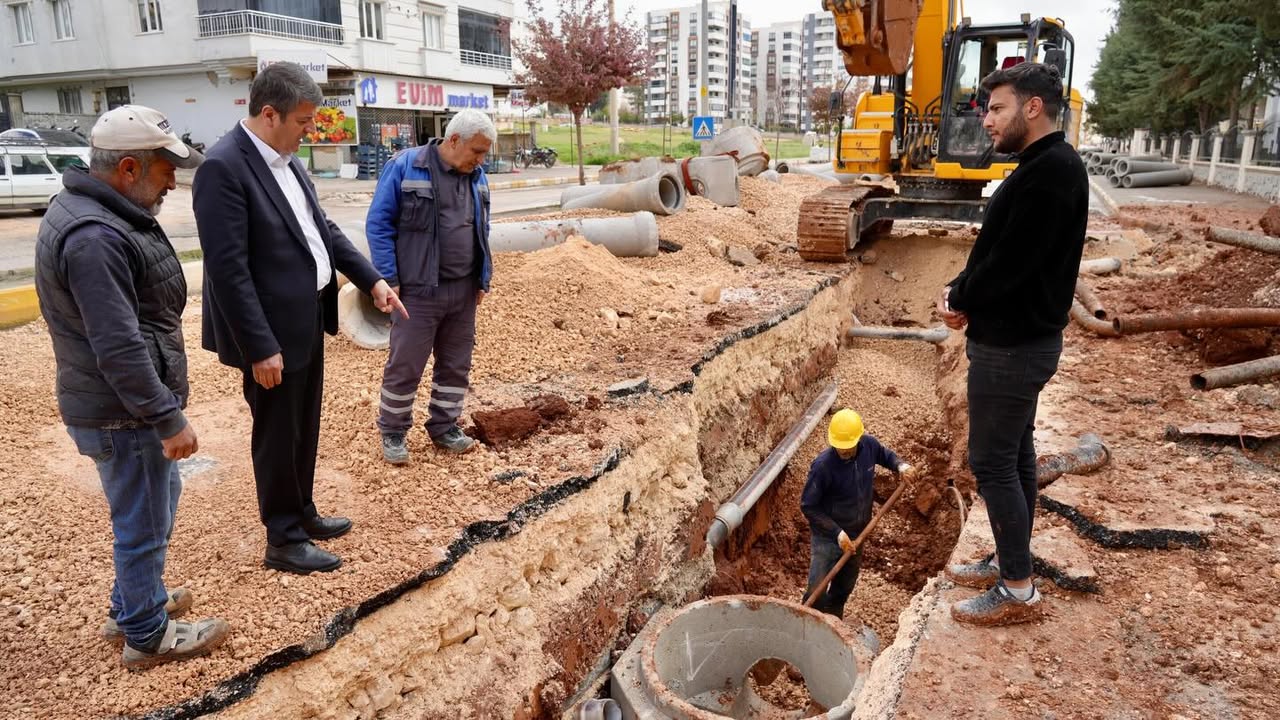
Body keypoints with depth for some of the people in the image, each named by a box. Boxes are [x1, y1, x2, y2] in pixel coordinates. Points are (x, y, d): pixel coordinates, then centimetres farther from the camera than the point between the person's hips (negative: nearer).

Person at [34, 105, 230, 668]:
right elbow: (119, 349, -29)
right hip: (123, 414, -10)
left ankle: (132, 605, 42)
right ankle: (149, 636, 25)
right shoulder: (94, 238, -27)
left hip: (126, 405, 11)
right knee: (144, 523, 6)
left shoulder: (88, 208, 8)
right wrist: (169, 419, -24)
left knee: (158, 500, 25)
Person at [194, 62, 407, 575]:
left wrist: (371, 280, 8)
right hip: (271, 331, -8)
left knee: (304, 430, 20)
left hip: (307, 319, 9)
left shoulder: (285, 159, 7)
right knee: (278, 436, 6)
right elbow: (228, 269, -23)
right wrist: (261, 348, -22)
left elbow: (321, 229, 16)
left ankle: (301, 513, 38)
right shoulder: (224, 168, -20)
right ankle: (284, 541, 22)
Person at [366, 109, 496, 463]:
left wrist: (483, 279, 14)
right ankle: (392, 432, 19)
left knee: (456, 365, 12)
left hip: (463, 290, 6)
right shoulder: (404, 167, -9)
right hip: (419, 290, -5)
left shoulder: (476, 176, 8)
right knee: (405, 366, 2)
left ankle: (444, 427, 27)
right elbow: (378, 224, -8)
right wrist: (388, 279, -12)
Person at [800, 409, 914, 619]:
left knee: (843, 590, 22)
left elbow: (884, 454, 13)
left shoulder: (869, 445, -13)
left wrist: (900, 465, -8)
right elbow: (808, 506, -20)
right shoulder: (823, 465, -28)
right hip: (827, 538, -5)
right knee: (816, 594, -7)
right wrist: (837, 533, -23)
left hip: (856, 536, 6)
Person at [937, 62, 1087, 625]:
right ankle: (1010, 562, 32)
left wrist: (960, 297, -8)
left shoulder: (1051, 172, -21)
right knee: (1014, 453, 18)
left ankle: (1018, 591, 9)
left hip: (1012, 344, -10)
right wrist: (961, 291, -1)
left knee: (993, 462, -3)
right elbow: (997, 250, 14)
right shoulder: (1043, 167, 12)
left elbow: (1009, 261, -25)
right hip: (1022, 338, 10)